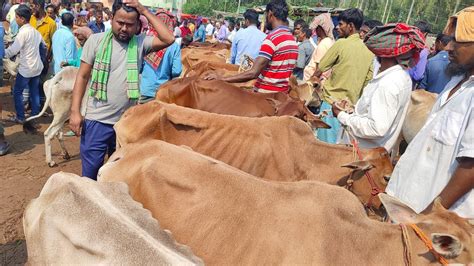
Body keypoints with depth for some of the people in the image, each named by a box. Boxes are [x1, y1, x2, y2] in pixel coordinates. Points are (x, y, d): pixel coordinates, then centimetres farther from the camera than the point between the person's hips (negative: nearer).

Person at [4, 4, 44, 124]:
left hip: (26, 68, -7)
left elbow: (13, 50, -23)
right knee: (34, 91, 15)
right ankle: (35, 114, 22)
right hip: (37, 66, 7)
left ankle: (20, 117, 11)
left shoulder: (23, 32, -18)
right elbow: (43, 45, 20)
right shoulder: (35, 30, 6)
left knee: (17, 92, 6)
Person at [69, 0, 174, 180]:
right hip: (97, 120, -2)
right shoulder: (96, 40, -3)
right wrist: (75, 111, -8)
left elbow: (169, 39, -16)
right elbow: (82, 76, -1)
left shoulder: (140, 43, 0)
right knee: (90, 173, 5)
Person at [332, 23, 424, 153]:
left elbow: (376, 128, -28)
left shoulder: (388, 83, -25)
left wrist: (342, 116, -20)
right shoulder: (400, 75, 4)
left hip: (364, 152, -9)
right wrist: (355, 110, 4)